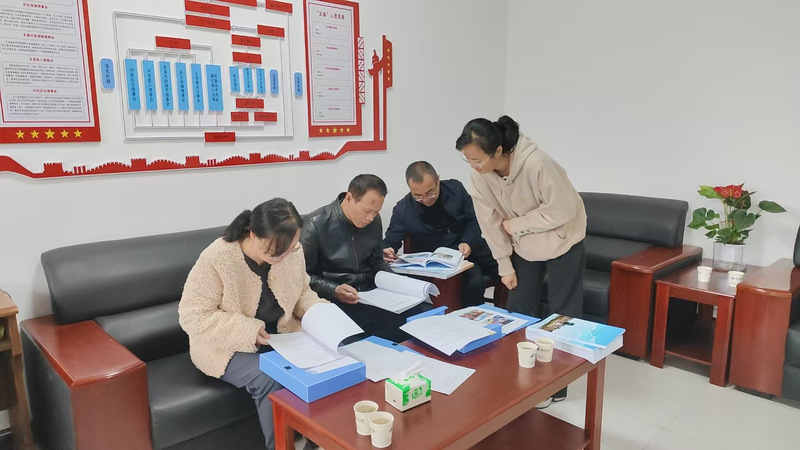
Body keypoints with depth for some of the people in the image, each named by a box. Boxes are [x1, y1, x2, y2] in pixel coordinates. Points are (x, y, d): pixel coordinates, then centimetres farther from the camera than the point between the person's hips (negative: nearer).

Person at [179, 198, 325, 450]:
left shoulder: (291, 250, -9)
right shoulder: (216, 259, -25)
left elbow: (301, 291, 8)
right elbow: (192, 316, -21)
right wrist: (248, 331, -30)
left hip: (281, 335, 5)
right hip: (228, 347, -4)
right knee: (271, 381, -30)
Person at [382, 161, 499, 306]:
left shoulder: (455, 188, -4)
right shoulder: (403, 210, -9)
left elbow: (474, 219, 2)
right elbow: (392, 239, -1)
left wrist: (468, 242, -15)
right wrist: (387, 250, -25)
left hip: (471, 247, 4)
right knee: (473, 280, -30)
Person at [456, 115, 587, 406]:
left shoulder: (536, 163, -35)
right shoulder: (479, 174, -18)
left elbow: (562, 210, -28)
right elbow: (490, 221, -9)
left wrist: (515, 224, -23)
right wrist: (505, 265, -6)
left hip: (561, 240, -5)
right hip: (523, 244, 5)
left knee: (562, 315, 3)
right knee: (519, 309, 9)